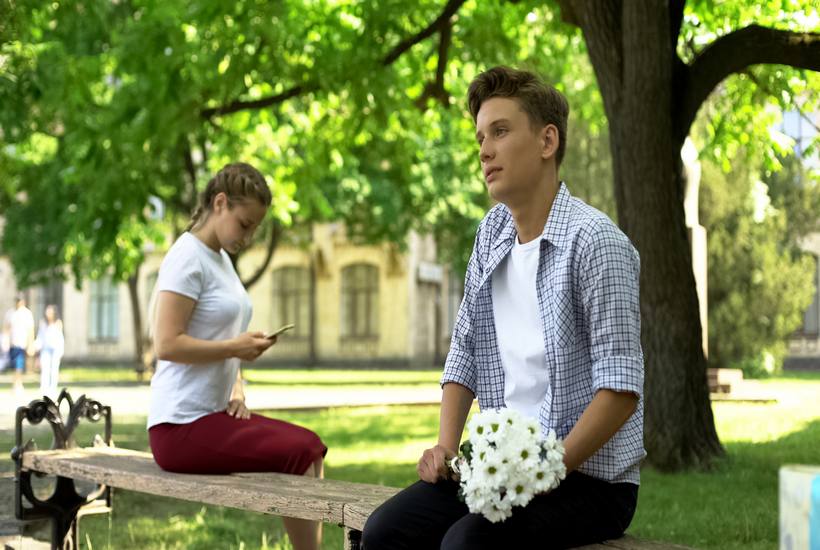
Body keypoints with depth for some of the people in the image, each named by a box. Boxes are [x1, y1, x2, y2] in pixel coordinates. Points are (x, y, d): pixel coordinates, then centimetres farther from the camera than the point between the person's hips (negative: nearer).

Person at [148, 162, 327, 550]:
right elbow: (167, 344, -19)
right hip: (181, 427, -9)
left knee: (310, 445, -4)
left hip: (213, 414, 9)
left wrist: (236, 388, 8)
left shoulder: (221, 258, 16)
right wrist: (235, 348, -18)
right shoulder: (188, 258, -11)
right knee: (300, 453, -18)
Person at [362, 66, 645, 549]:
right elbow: (465, 352, 15)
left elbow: (621, 388, -18)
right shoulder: (492, 234, 11)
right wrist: (446, 445, 1)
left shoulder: (596, 242, -13)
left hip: (590, 476, -6)